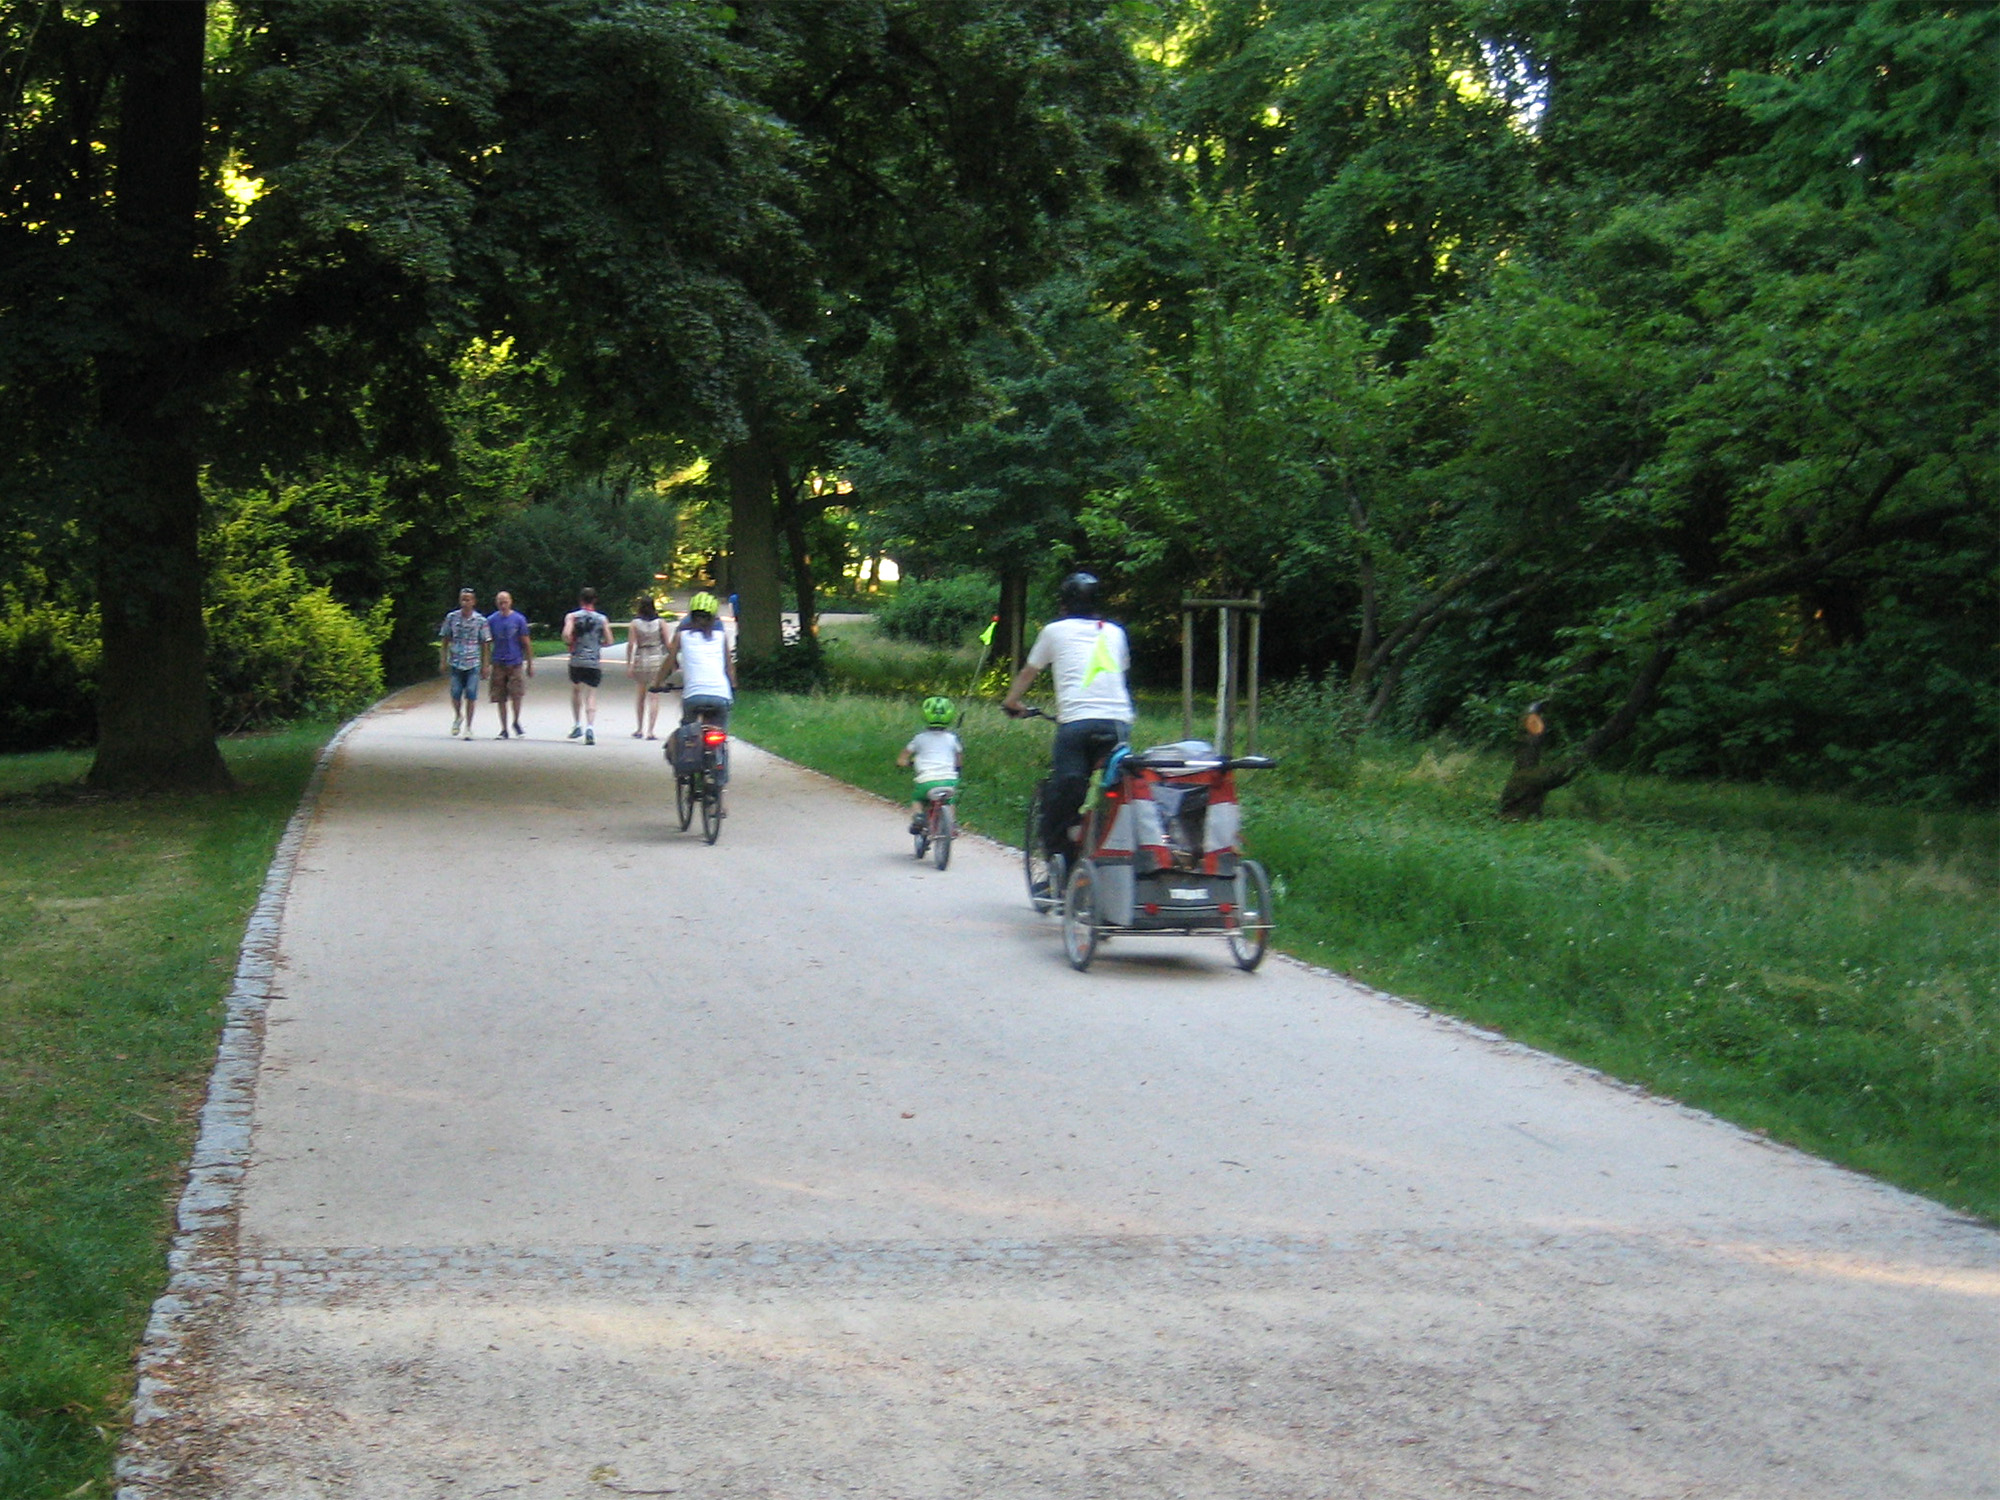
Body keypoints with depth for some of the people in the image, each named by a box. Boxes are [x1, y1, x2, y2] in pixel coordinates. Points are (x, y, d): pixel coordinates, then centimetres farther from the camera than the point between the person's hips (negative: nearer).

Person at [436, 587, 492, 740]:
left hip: (473, 663, -1)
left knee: (471, 695, -5)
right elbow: (445, 640, 10)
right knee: (456, 693, -1)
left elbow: (485, 644, 4)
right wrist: (443, 661, 5)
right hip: (455, 662, 1)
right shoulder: (452, 617, 4)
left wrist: (485, 666, 1)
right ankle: (458, 717, 28)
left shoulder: (480, 620, 0)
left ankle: (468, 727, 4)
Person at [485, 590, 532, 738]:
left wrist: (530, 664, 5)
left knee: (516, 695, -11)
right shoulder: (491, 620, 4)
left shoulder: (519, 619, 1)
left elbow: (526, 644, 6)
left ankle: (516, 722, 14)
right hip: (498, 663, 2)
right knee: (500, 699, 3)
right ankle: (504, 729, 13)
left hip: (515, 663, -1)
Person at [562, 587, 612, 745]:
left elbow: (566, 634, -15)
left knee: (575, 690, 22)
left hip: (577, 661, 0)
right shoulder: (602, 619, 5)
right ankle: (590, 727, -17)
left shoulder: (572, 616, 0)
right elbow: (609, 641, 5)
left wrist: (570, 644, 4)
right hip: (595, 662, 0)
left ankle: (577, 725, 20)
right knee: (591, 695, 2)